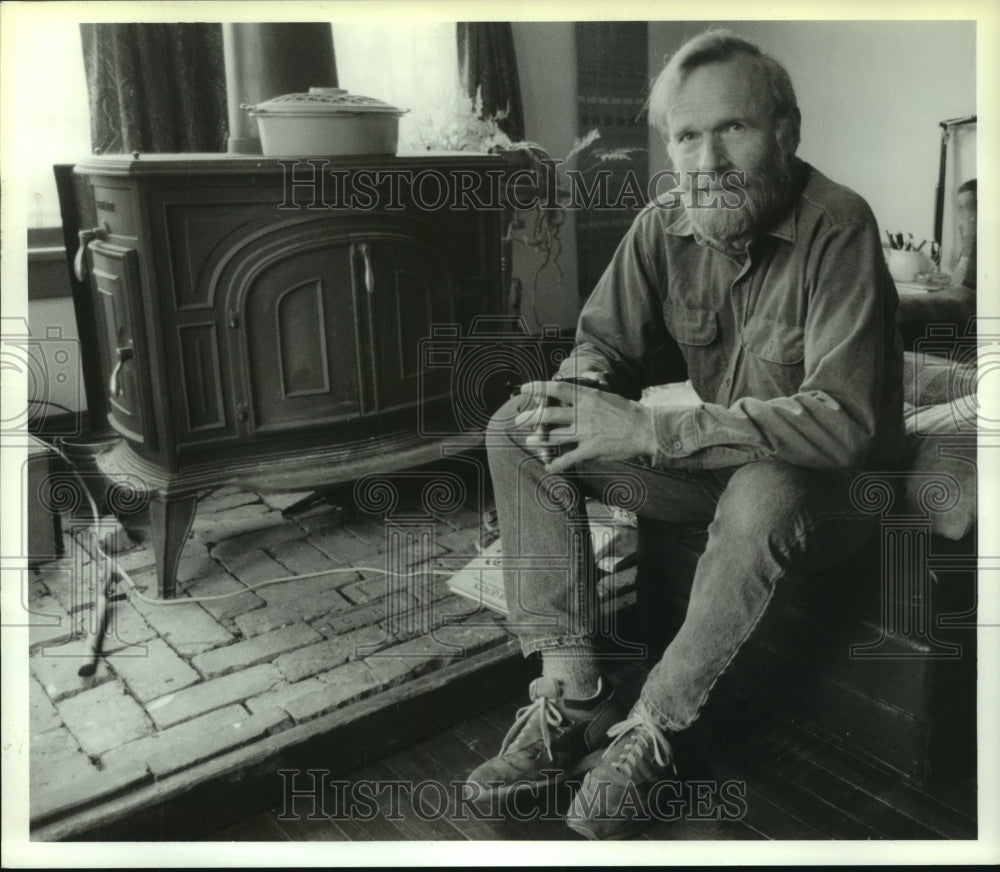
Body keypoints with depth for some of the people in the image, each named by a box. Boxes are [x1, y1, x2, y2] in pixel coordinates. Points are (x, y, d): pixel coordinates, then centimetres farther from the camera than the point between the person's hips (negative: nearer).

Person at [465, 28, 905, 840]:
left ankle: (649, 734, -18)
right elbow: (605, 345, 3)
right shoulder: (664, 226, -5)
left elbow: (842, 421, -32)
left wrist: (649, 430, -34)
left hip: (832, 481, -5)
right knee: (518, 429, -8)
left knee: (762, 497, -41)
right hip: (717, 462, 6)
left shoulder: (837, 226, -23)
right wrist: (575, 398, -24)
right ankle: (572, 697, -13)